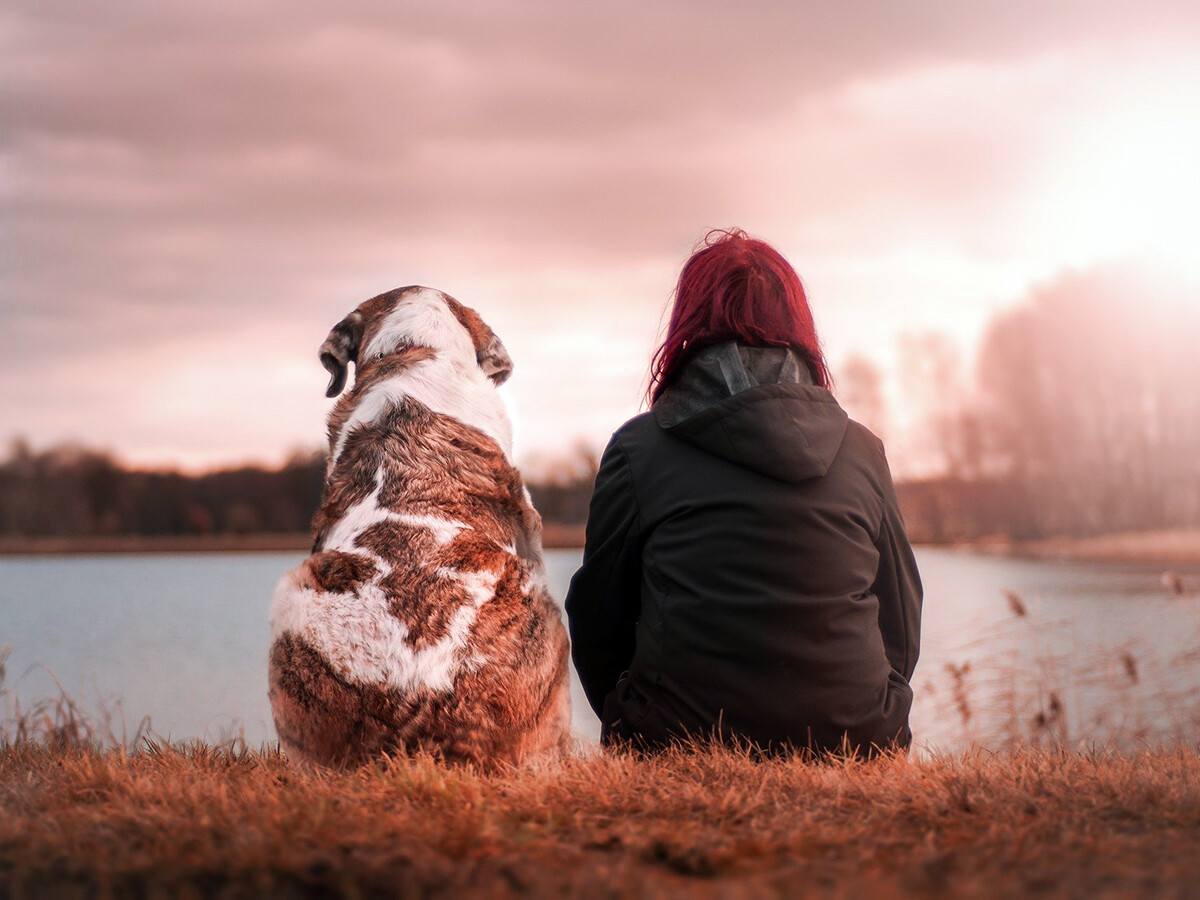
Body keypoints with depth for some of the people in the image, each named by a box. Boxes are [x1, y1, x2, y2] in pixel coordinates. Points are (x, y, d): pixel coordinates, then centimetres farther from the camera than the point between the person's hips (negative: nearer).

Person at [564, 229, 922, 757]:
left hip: (681, 744, -3)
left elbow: (597, 620, 7)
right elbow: (902, 628, 14)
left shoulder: (638, 448, 1)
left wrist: (635, 731, 24)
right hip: (852, 746, 3)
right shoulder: (863, 451, 9)